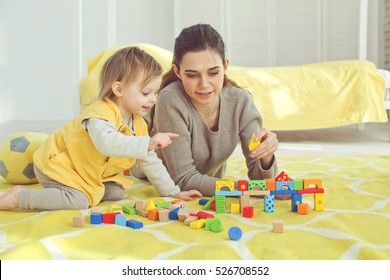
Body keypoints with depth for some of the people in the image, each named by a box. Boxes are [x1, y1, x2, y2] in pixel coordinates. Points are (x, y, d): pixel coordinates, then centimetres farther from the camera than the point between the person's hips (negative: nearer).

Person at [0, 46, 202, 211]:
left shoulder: (139, 124, -3)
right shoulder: (101, 113, -30)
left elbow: (150, 162, 5)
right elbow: (107, 143, -52)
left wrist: (172, 192, 3)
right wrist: (147, 143, -60)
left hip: (90, 175, 9)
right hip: (56, 164, -8)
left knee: (116, 192, -4)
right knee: (78, 201, -27)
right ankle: (18, 197, -14)